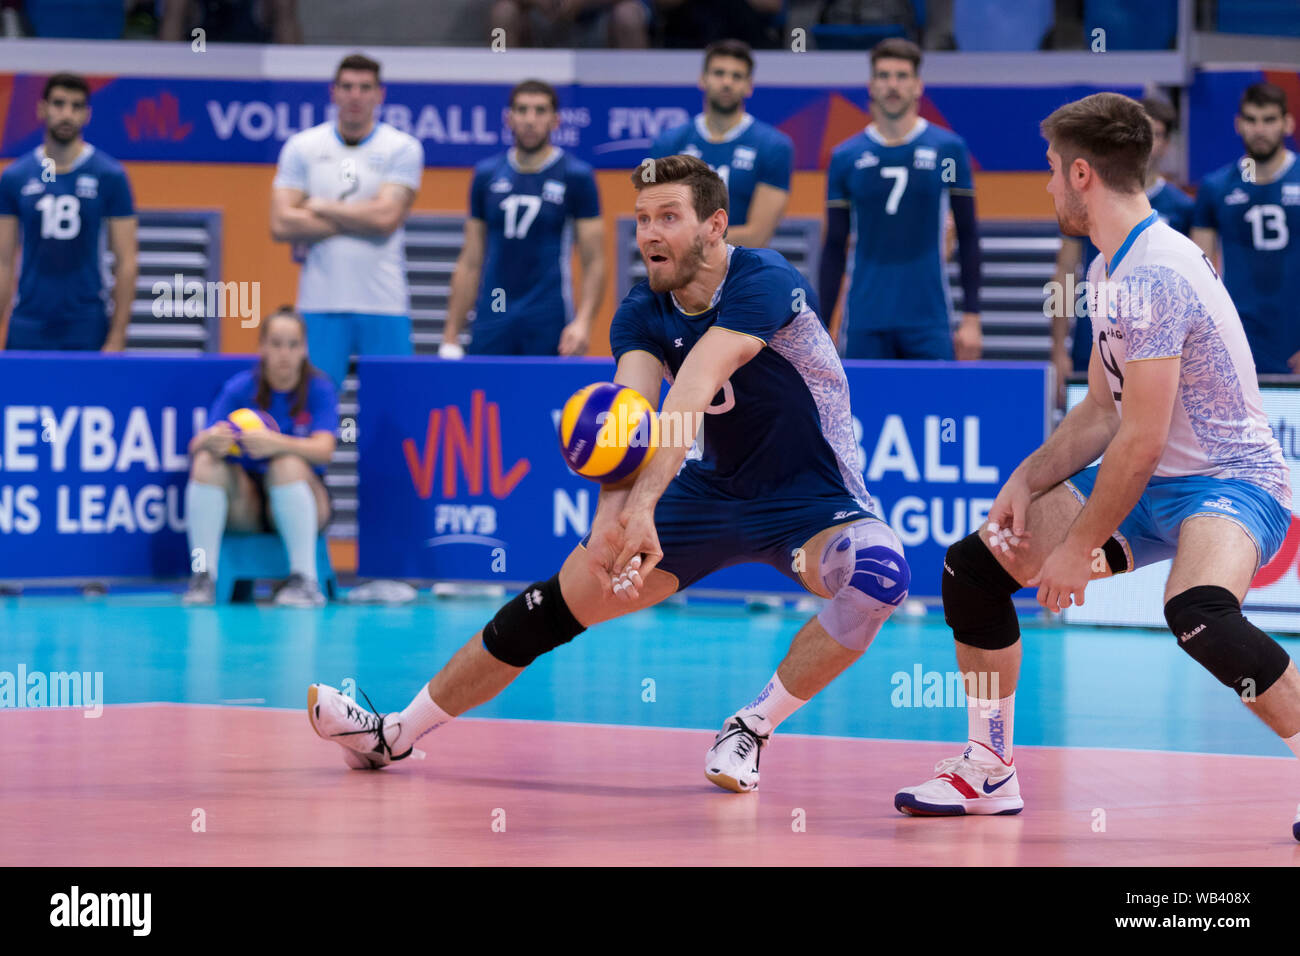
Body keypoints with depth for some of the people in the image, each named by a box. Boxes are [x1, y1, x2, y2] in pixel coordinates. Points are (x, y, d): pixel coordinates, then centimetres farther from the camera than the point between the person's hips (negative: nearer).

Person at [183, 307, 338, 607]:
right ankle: (203, 576, -29)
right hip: (245, 504, 2)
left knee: (288, 464, -33)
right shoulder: (239, 388, -1)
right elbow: (197, 444, -9)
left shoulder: (320, 390, -5)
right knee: (206, 463, -25)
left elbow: (323, 449, -22)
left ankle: (305, 581, -36)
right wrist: (210, 440, -35)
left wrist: (276, 443, -42)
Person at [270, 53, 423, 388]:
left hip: (383, 303, -1)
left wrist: (320, 207, -3)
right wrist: (358, 220, -6)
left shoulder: (403, 148, 2)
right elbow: (281, 225, -4)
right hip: (320, 305, 1)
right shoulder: (301, 147, 7)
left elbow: (386, 217, -11)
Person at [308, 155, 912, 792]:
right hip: (714, 491, 5)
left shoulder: (765, 284, -24)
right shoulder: (642, 313, -8)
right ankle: (393, 735, 9)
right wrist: (611, 516, -47)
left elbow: (691, 396, -40)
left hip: (812, 501, -5)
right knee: (560, 601, -3)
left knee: (880, 573, -35)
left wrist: (643, 505, -51)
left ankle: (752, 727, -17)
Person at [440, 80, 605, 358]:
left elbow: (594, 262, -2)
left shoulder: (576, 176, 1)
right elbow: (470, 262, 13)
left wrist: (582, 322, -17)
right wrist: (450, 335, 8)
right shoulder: (487, 174, 10)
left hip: (548, 324, -3)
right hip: (492, 322, 3)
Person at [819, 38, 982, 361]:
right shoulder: (845, 157, 6)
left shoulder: (948, 149, 3)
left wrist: (971, 319, 1)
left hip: (929, 322, -1)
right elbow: (834, 249, 10)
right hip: (864, 327, 1)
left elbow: (968, 237, 6)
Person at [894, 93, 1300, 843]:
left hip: (1230, 481, -10)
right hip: (1152, 481, 10)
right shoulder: (1109, 271, 8)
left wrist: (1079, 549, -16)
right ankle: (989, 771, 18)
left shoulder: (1153, 277, -24)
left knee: (1199, 614, -40)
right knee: (974, 568, 5)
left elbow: (1139, 444, -24)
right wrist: (1027, 482, 4)